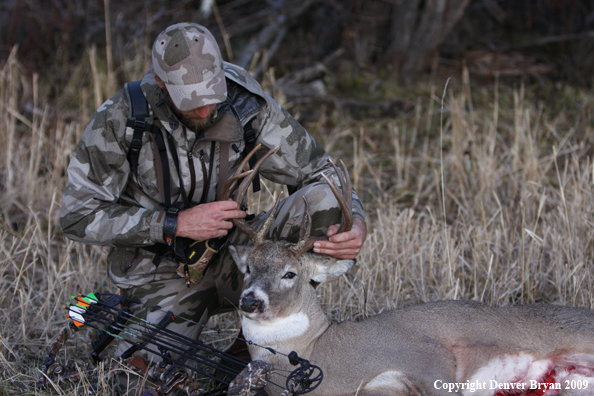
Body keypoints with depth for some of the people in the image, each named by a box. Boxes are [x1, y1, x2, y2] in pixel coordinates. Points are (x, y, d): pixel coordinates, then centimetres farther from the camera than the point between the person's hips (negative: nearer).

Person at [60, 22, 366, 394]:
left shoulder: (248, 108, -14)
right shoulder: (119, 119, -19)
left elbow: (319, 171, -7)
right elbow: (78, 215, -16)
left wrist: (355, 222, -30)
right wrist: (175, 223, -25)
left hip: (232, 253, 2)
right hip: (163, 273, -2)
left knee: (322, 200, -22)